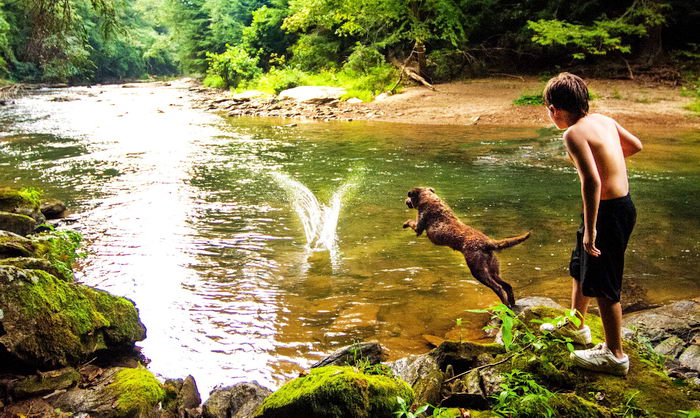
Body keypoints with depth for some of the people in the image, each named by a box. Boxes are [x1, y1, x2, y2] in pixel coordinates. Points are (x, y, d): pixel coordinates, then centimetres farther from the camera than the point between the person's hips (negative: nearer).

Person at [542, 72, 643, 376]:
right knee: (580, 267, 25)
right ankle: (576, 326, 44)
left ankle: (615, 356, 17)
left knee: (602, 285, 4)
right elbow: (636, 145, 21)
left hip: (608, 211, -9)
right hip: (623, 203, 9)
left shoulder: (575, 133, -20)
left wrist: (590, 229, -24)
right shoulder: (604, 120, 6)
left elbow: (592, 182, -29)